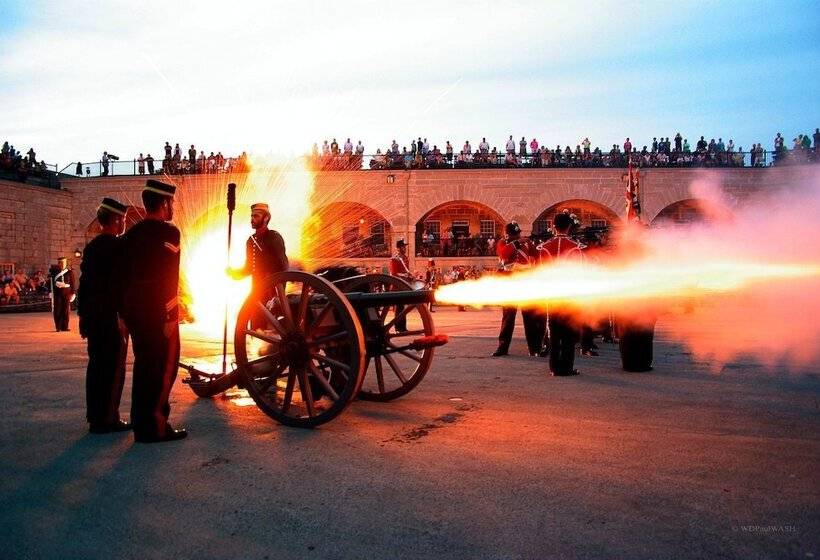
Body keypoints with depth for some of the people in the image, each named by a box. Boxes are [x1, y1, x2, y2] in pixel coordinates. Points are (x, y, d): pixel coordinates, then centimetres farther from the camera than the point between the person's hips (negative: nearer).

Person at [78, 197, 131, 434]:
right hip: (113, 316, -8)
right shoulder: (118, 246, -11)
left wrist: (83, 315, 18)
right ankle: (107, 419, 0)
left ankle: (95, 417, 19)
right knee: (113, 368, -3)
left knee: (96, 365, 12)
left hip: (93, 316, 8)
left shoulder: (91, 246, 12)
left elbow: (84, 282, 14)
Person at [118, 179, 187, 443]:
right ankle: (156, 426, 0)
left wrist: (124, 312, 17)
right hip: (160, 312, -8)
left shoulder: (131, 234, 12)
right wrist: (170, 314, -9)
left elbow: (122, 275, 13)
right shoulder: (168, 232, -9)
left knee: (143, 365, 15)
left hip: (134, 310, 8)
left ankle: (141, 425, 21)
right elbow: (168, 276, -14)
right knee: (164, 367, -1)